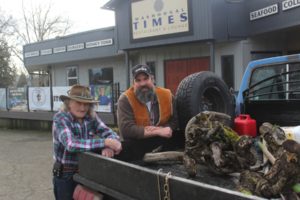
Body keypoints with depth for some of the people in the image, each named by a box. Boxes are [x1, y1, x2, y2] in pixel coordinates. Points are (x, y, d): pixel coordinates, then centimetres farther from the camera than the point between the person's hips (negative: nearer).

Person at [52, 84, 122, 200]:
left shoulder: (91, 117, -4)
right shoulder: (60, 118, -18)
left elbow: (111, 134, -9)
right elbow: (71, 144, -33)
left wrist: (109, 146, -33)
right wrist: (105, 142, -35)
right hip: (65, 174, -4)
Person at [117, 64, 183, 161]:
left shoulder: (167, 95, 1)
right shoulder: (126, 99, -11)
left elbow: (175, 121, 7)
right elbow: (126, 129, -21)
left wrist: (165, 129, -17)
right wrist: (158, 131, -22)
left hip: (164, 140, 4)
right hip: (137, 142, -4)